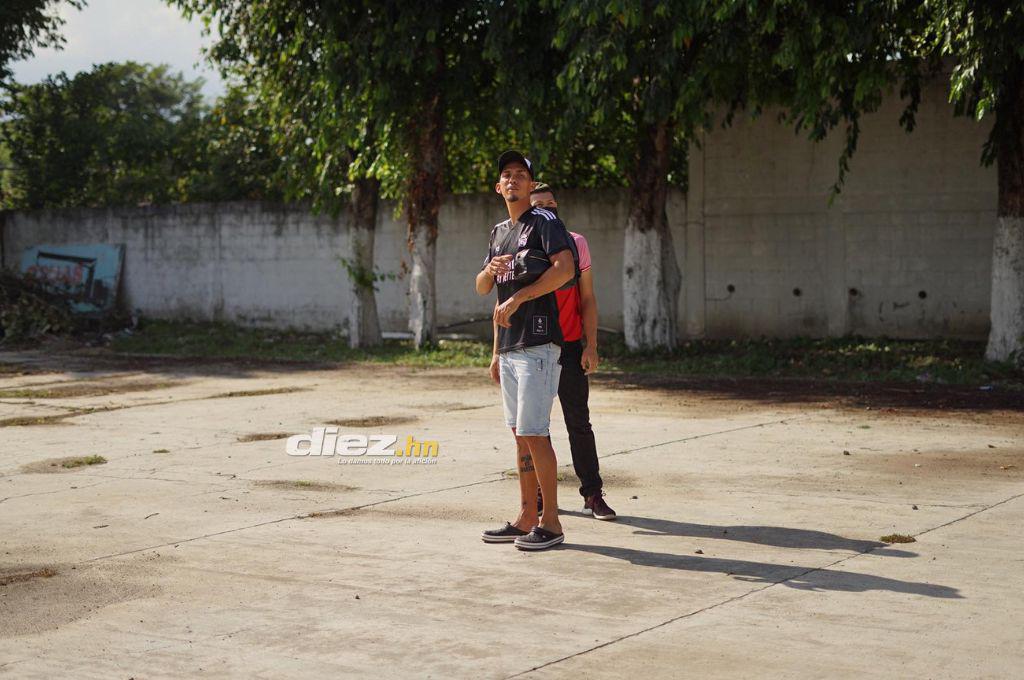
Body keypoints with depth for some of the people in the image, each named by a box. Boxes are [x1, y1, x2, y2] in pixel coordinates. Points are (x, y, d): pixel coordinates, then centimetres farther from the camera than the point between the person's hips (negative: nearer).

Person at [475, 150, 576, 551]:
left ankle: (550, 522, -5)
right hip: (509, 347, 9)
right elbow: (482, 289, 20)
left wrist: (517, 298, -20)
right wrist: (489, 270, -4)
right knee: (520, 434, 10)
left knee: (534, 433, -11)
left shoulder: (544, 222, -5)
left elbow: (565, 268, -22)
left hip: (538, 344, -9)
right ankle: (526, 518, 16)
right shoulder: (499, 232, 20)